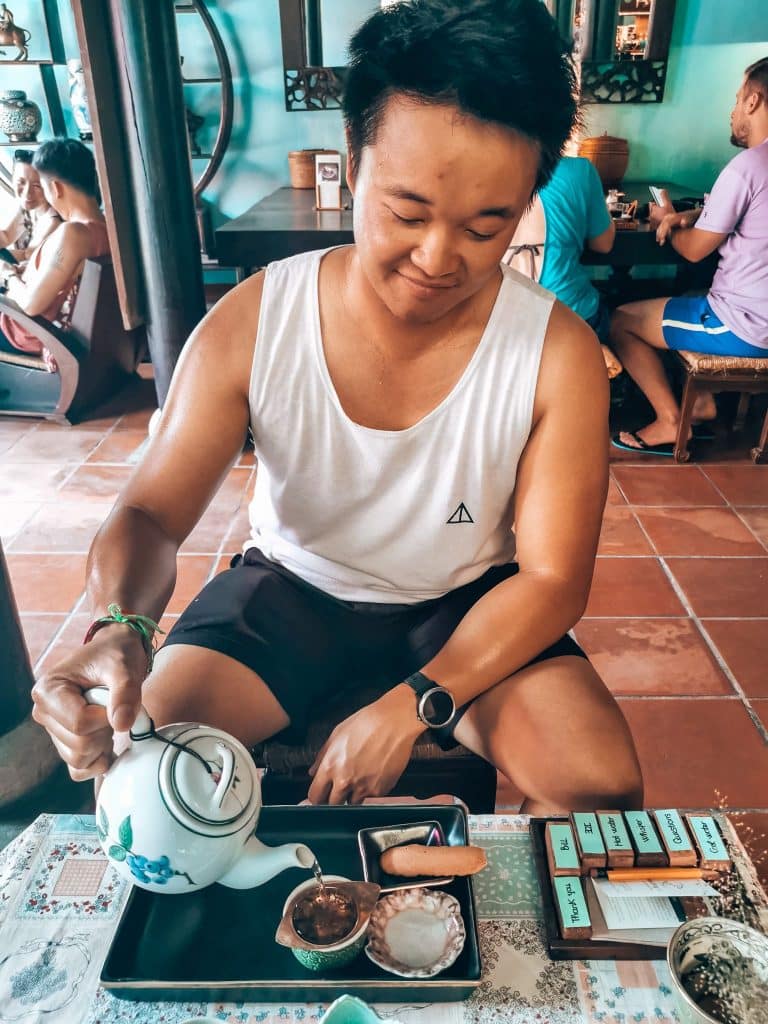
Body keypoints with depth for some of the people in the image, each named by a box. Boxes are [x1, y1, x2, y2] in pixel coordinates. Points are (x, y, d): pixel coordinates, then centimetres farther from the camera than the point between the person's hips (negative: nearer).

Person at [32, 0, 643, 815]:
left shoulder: (559, 356, -19)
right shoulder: (248, 326, -17)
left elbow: (552, 578, -15)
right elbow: (152, 512, -12)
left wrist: (412, 705, -27)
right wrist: (119, 629, -36)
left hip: (469, 604, 0)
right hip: (288, 588, 1)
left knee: (602, 786, -20)